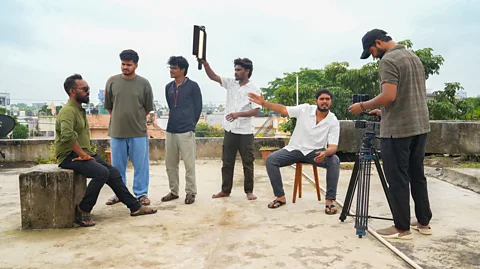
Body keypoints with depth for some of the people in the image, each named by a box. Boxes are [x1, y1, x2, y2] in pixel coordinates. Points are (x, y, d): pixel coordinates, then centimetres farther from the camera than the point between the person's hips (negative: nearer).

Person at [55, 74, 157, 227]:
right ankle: (82, 211, -14)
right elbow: (67, 135, -35)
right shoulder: (68, 111, -17)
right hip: (69, 157, -10)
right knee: (102, 173, -28)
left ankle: (135, 207, 9)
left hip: (82, 153, 10)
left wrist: (87, 153, 13)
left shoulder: (79, 110, 16)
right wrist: (83, 155, -25)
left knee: (113, 173, 3)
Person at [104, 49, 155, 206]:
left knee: (140, 164, 4)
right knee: (117, 165, 11)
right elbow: (108, 106, 10)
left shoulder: (144, 83, -2)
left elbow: (148, 107, 7)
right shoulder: (112, 81, 1)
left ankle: (141, 193, 17)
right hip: (117, 132, 2)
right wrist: (118, 119, 11)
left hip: (139, 133, -1)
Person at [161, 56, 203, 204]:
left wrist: (190, 124, 6)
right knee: (170, 164, 11)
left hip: (186, 131, -6)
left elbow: (198, 107, 0)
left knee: (189, 164, 0)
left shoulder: (193, 86, -4)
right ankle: (174, 191, 23)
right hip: (171, 130, 6)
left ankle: (190, 192, 12)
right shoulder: (169, 87, 10)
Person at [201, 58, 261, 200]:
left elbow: (256, 110, -14)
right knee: (227, 162, 10)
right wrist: (205, 63, -15)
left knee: (247, 163, 5)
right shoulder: (230, 83, 6)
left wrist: (238, 114, -26)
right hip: (230, 130, 5)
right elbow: (213, 76, 0)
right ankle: (225, 190, 20)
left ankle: (249, 191, 17)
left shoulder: (254, 89, -7)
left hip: (245, 132, -4)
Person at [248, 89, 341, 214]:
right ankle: (280, 197, -9)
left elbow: (333, 147, -17)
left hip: (316, 152, -1)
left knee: (334, 161, -32)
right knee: (270, 160, -21)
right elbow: (283, 109, -3)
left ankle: (329, 200, -23)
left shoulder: (334, 122, -11)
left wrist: (325, 153, -42)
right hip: (295, 149, 2)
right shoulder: (305, 109, -8)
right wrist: (263, 103, -14)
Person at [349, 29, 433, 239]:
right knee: (417, 175, 16)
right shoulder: (414, 57, 17)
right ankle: (424, 222, 24)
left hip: (397, 129, -9)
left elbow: (389, 96, -22)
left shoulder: (388, 61, -12)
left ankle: (402, 228, 7)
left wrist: (363, 106, -7)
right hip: (420, 126, 9)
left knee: (397, 179, -1)